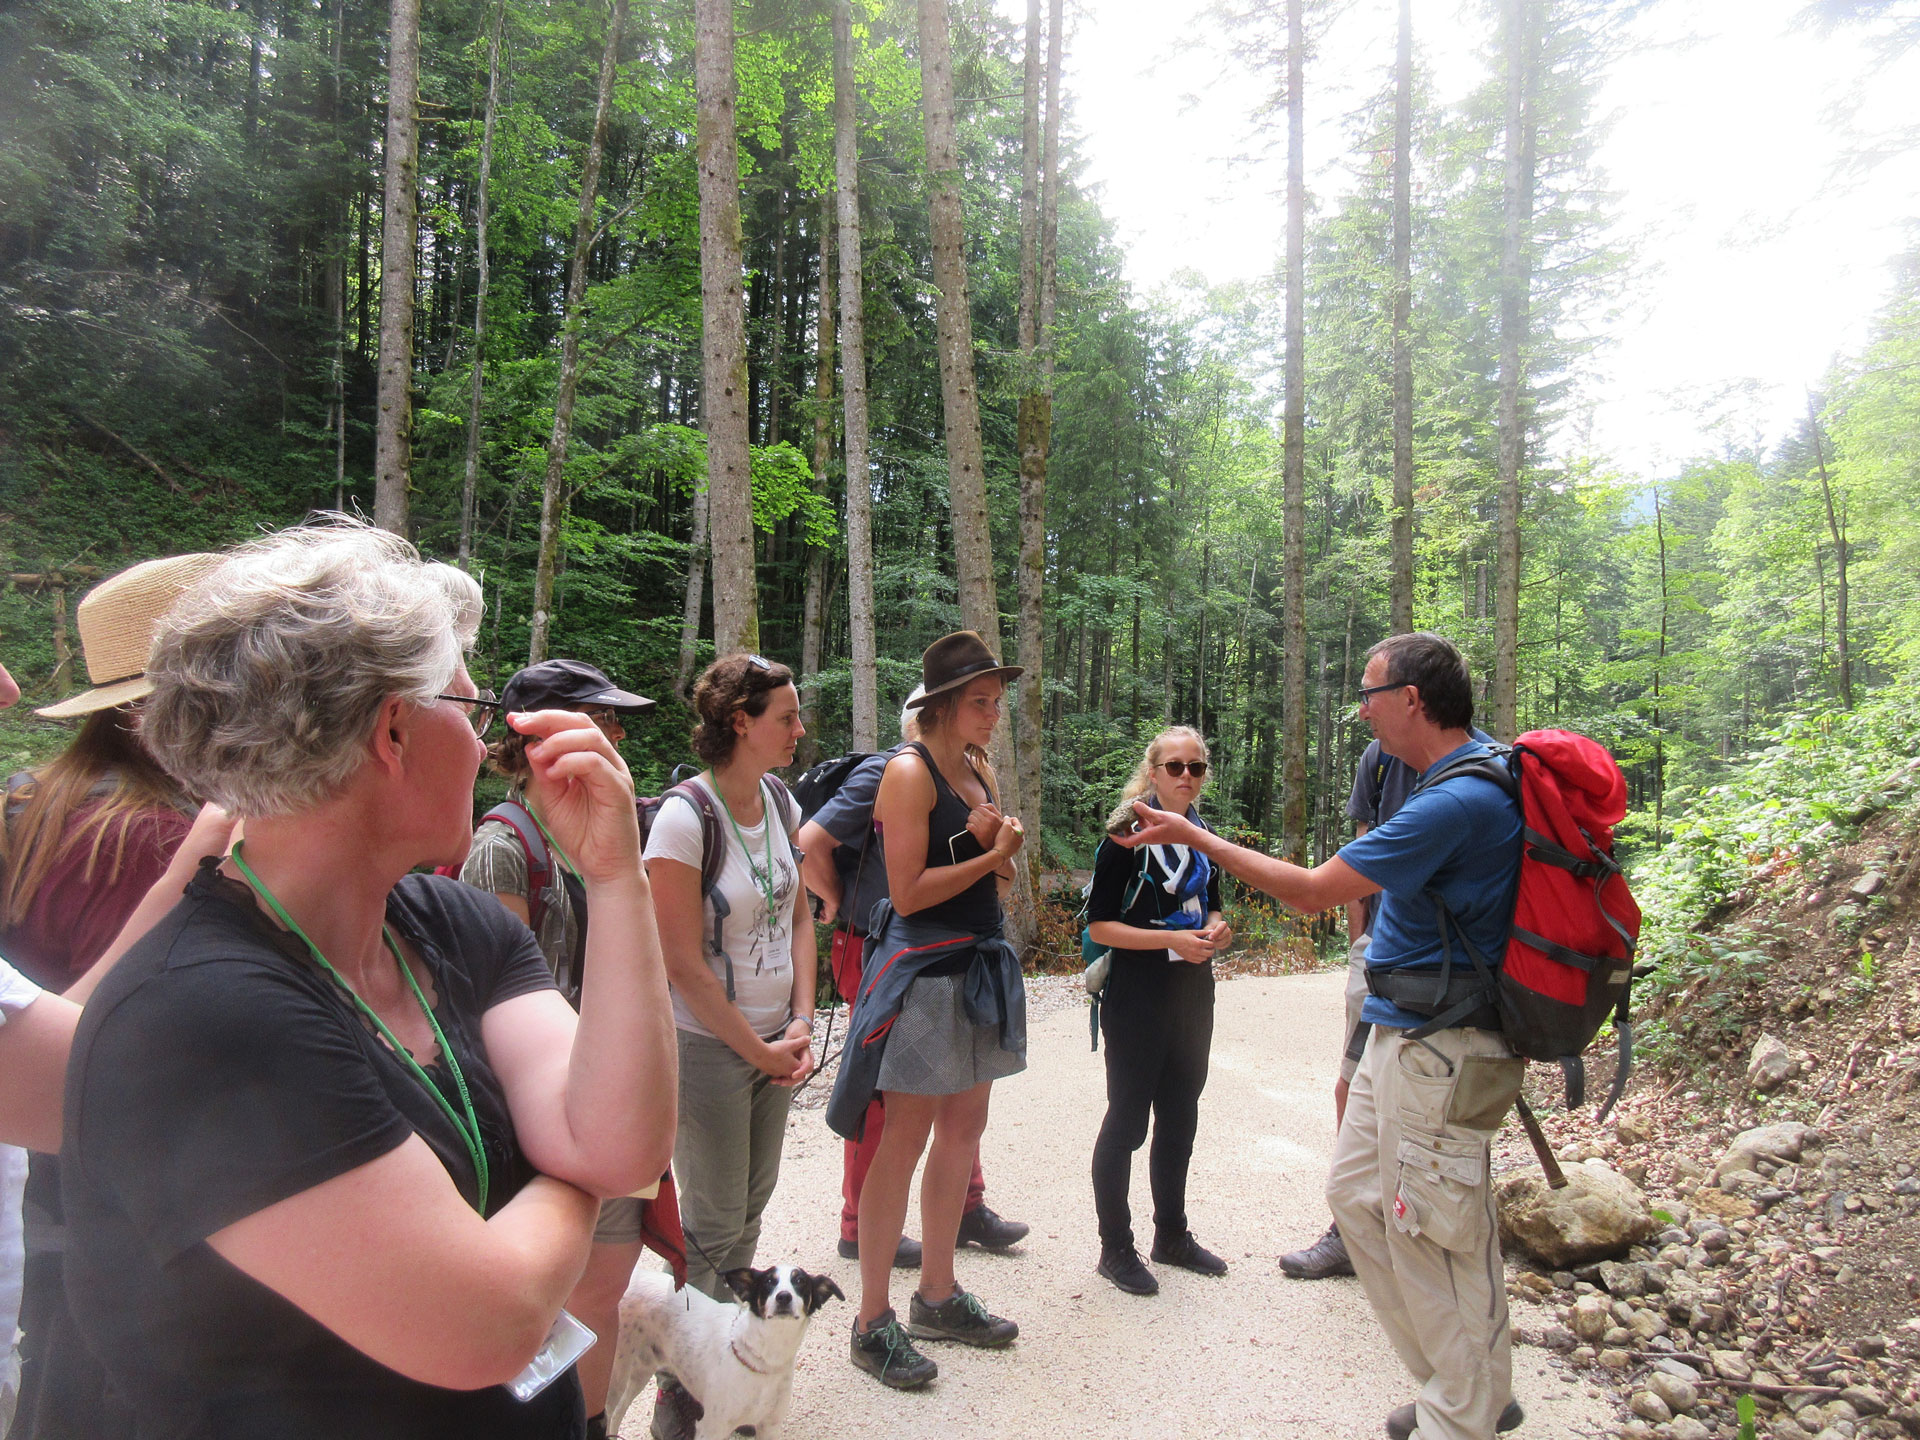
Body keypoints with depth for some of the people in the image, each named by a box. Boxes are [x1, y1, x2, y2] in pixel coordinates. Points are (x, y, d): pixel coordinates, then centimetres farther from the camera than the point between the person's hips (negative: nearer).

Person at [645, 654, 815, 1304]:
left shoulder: (781, 801, 2)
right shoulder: (685, 816, -19)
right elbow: (684, 964, -18)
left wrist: (801, 1025, 0)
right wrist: (758, 1050, -10)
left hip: (775, 1041, 7)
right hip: (710, 1046, -6)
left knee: (751, 1206, 18)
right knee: (714, 1223, 6)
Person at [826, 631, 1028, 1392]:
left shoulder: (982, 774, 12)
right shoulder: (910, 772, -13)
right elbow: (908, 893, -18)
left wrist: (995, 844, -5)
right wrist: (993, 856, -11)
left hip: (979, 964, 9)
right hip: (923, 967, -8)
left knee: (964, 1130, 14)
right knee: (904, 1141, -1)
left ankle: (938, 1296, 30)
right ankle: (873, 1322, 13)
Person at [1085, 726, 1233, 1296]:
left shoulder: (1202, 836, 10)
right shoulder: (1128, 835, -13)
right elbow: (1099, 925, -16)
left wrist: (1216, 928, 0)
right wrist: (1173, 940, -23)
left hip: (1193, 993, 7)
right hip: (1137, 997, -7)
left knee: (1180, 1116, 17)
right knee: (1127, 1120, 2)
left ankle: (1172, 1235, 33)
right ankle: (1116, 1248, 16)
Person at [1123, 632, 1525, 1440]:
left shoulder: (1456, 803, -24)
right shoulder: (1470, 777, 9)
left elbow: (1311, 891, -19)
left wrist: (1198, 837, -11)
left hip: (1440, 1049, -10)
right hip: (1401, 1036, 10)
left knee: (1431, 1234, 4)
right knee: (1357, 1196, 17)